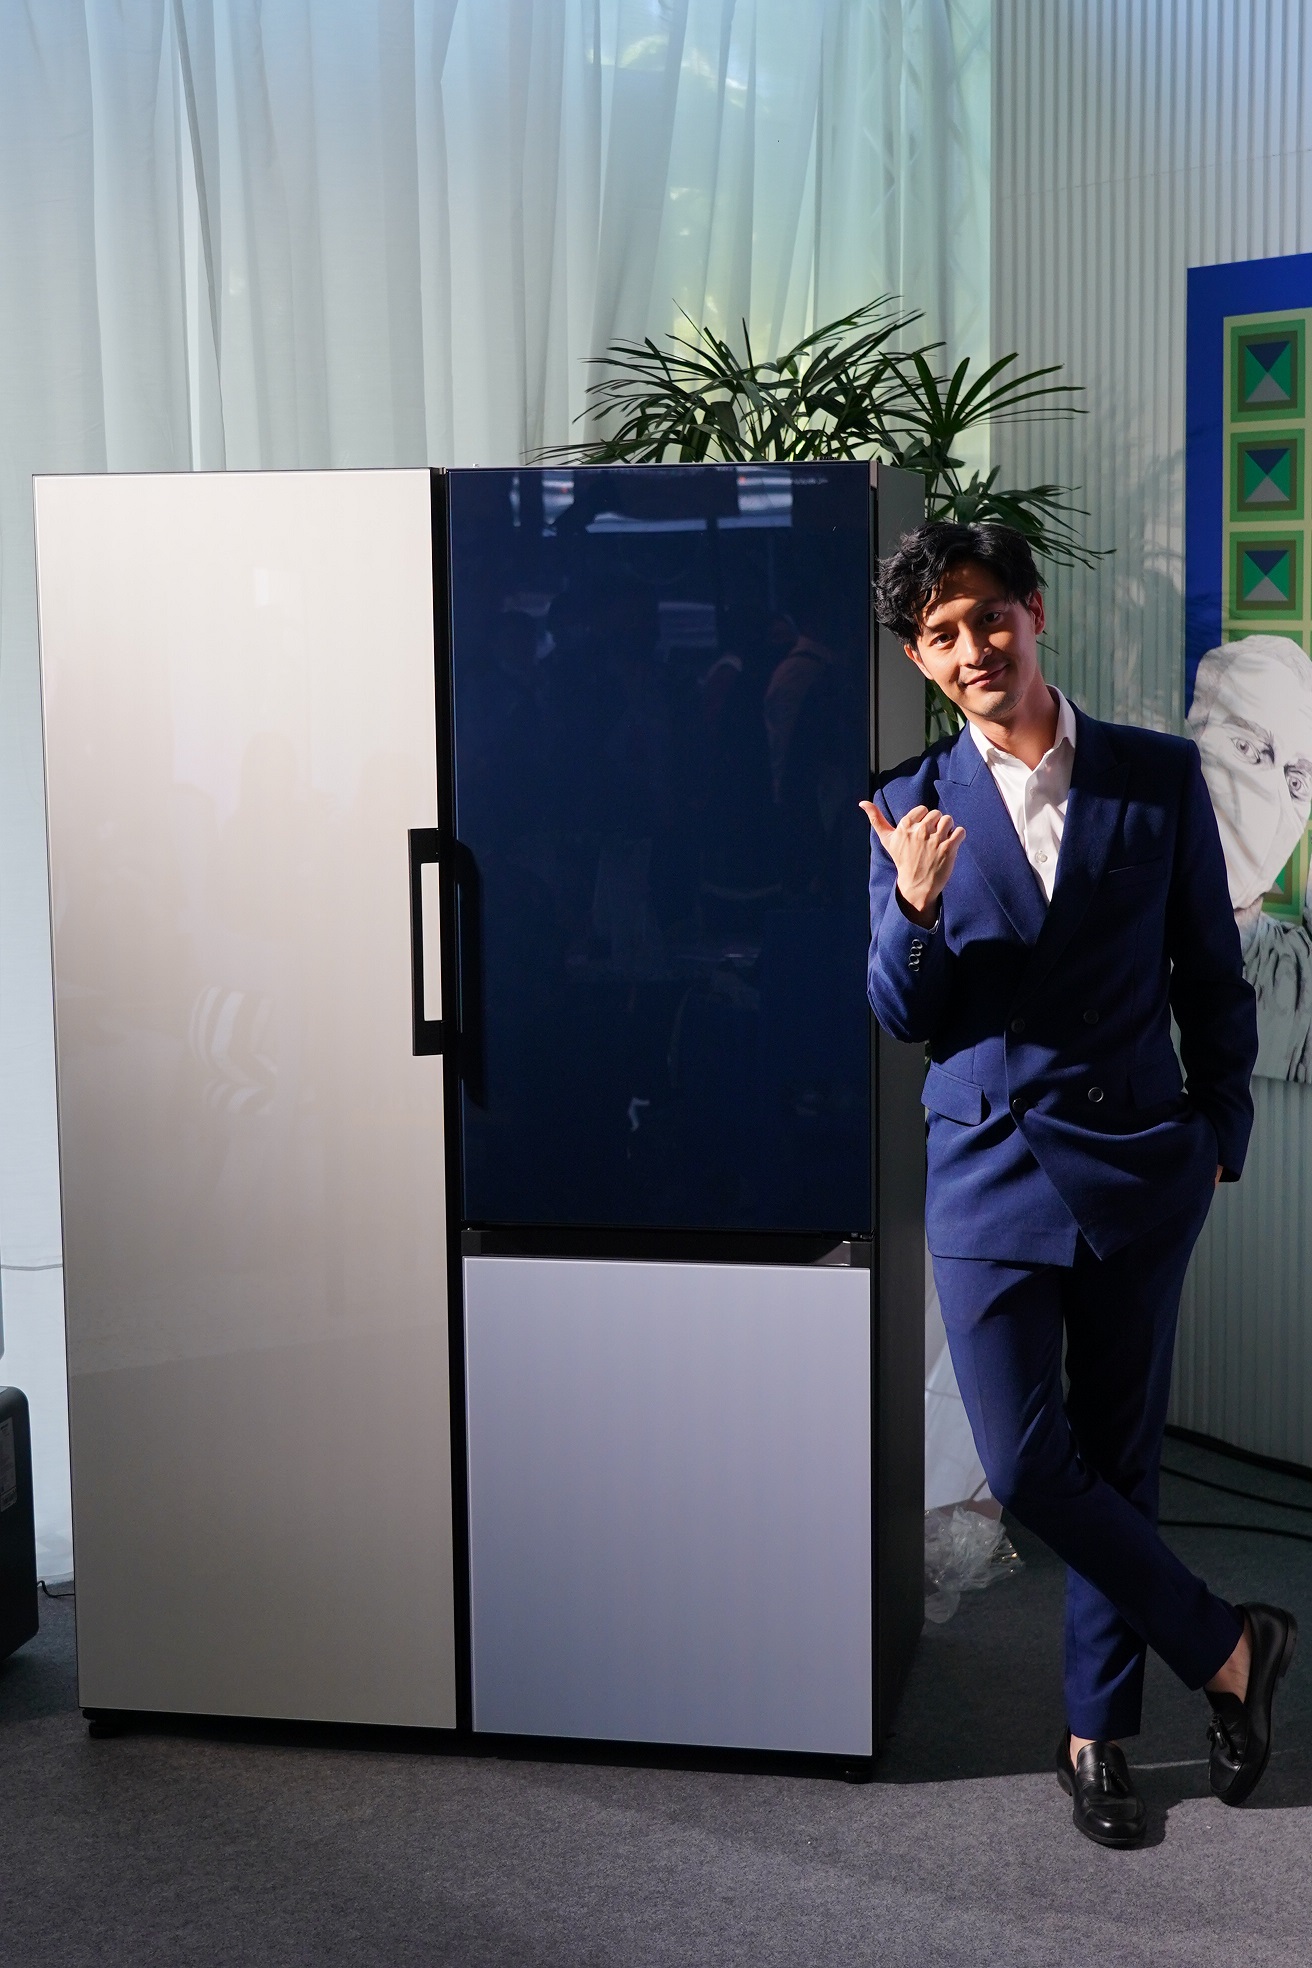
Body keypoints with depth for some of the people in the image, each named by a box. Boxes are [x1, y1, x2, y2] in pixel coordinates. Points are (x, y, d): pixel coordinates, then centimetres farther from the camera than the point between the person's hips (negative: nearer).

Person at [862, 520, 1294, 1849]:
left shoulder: (1159, 777, 1)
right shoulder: (915, 808, 1)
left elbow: (1210, 974, 8)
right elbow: (901, 1019, -1)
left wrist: (1221, 1132, 8)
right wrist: (914, 905, -19)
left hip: (1137, 1166, 0)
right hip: (989, 1171, 0)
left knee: (1118, 1456, 9)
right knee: (1027, 1464, -6)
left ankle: (1097, 1728, 26)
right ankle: (1225, 1647, 15)